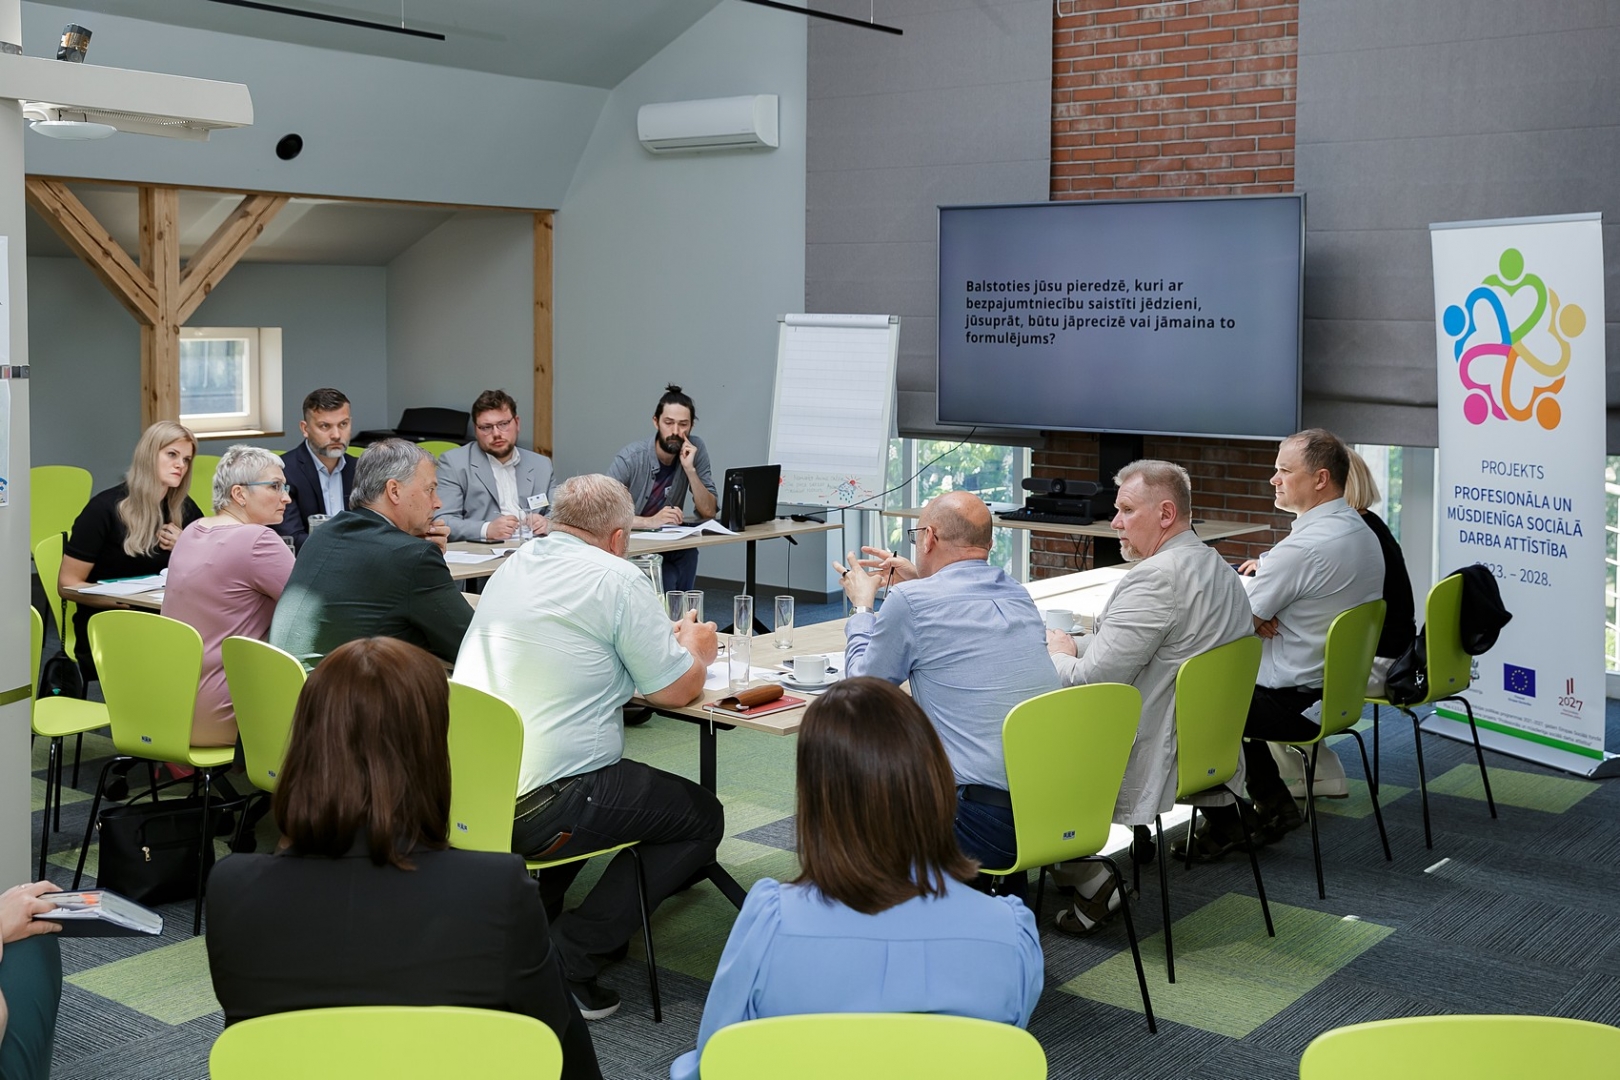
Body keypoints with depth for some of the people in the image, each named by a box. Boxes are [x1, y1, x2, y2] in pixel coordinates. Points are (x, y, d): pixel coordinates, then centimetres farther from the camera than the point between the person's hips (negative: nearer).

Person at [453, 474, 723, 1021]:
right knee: (702, 817, 8)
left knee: (607, 780, 34)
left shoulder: (514, 565, 13)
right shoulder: (618, 579, -9)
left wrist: (668, 640, 28)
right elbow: (677, 690, -7)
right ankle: (567, 959, 0)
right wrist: (696, 651, 16)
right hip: (534, 810, -8)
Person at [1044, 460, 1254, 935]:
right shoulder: (1220, 570, 10)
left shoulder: (1155, 578, -23)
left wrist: (1057, 656, -3)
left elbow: (1091, 679, -24)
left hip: (1151, 762, -10)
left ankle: (1090, 880, 2)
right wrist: (1072, 644, 8)